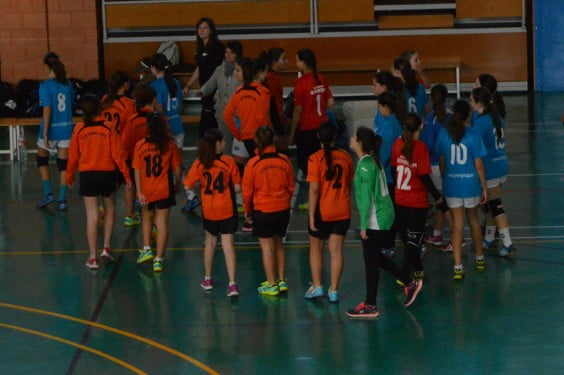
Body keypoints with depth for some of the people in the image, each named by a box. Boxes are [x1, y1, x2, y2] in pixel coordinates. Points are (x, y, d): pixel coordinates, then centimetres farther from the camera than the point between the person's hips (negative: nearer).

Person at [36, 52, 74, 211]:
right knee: (63, 164, 7)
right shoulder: (67, 84, 2)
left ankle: (48, 193, 10)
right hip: (66, 128, 4)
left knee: (42, 160, 17)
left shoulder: (45, 86, -14)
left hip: (51, 128, -4)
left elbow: (47, 110, -17)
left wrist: (45, 133, -16)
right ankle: (62, 200, 7)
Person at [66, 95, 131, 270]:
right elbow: (117, 154, -7)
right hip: (107, 173, 0)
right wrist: (126, 175, 1)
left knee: (92, 215, 2)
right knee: (109, 210, 22)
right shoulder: (108, 127, -8)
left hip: (87, 175, 0)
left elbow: (73, 155, 0)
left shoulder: (79, 129, -5)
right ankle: (106, 248, 15)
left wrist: (69, 176, 15)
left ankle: (92, 257, 2)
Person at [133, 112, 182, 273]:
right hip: (165, 190, -1)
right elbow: (177, 169, 0)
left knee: (147, 218, 25)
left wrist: (139, 192, -5)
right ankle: (158, 259, 1)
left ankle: (146, 249, 18)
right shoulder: (170, 145, -6)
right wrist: (177, 185, 17)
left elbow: (137, 171, -8)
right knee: (162, 222, 3)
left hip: (146, 191, 1)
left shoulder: (140, 145, -7)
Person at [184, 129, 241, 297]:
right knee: (228, 244, -1)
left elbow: (188, 185, -4)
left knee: (210, 241, 21)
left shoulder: (199, 163, -8)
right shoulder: (229, 162, -13)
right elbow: (237, 187, -9)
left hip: (208, 210, 2)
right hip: (227, 209, -2)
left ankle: (207, 279, 31)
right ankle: (232, 283, -9)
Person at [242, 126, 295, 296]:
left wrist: (247, 210, 10)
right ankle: (281, 281, 25)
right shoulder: (284, 160, -6)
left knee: (267, 246, 5)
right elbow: (291, 186, 5)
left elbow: (247, 191, -6)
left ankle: (271, 285, 10)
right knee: (278, 243, 19)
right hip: (283, 209, 4)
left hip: (262, 210, -4)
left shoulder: (253, 163, -14)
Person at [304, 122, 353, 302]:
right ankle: (334, 290, 8)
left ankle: (317, 286, 14)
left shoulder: (316, 159, -14)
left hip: (322, 211, -3)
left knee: (316, 248, 15)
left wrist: (311, 216, -13)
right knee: (336, 250, 7)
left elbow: (314, 189, -17)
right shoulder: (345, 157, -1)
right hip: (342, 212, 3)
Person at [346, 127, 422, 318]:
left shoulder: (365, 165, -18)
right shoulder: (372, 161, 10)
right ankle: (410, 283, 26)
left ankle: (370, 306, 8)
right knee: (375, 257, 20)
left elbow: (367, 197, -20)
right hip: (383, 216, 9)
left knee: (370, 261, 0)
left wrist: (363, 226, -18)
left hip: (375, 220, -9)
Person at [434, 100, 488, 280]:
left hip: (451, 184, 1)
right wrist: (484, 187, 2)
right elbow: (478, 165, -8)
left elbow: (441, 162, 3)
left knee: (457, 224, 6)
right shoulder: (473, 135, -12)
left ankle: (458, 267, 0)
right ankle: (479, 259, 36)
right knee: (474, 221, 20)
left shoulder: (443, 134, -5)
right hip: (471, 184, -1)